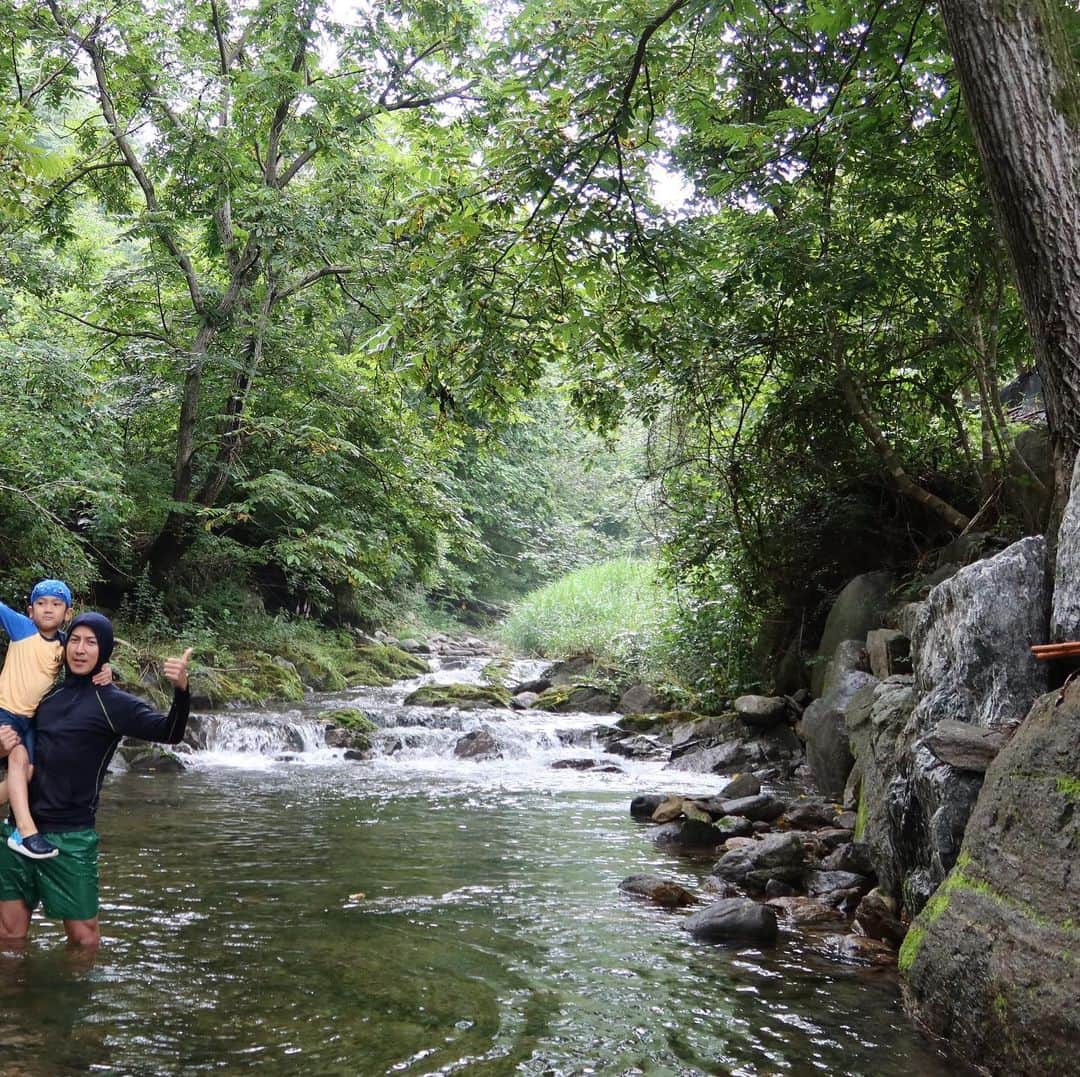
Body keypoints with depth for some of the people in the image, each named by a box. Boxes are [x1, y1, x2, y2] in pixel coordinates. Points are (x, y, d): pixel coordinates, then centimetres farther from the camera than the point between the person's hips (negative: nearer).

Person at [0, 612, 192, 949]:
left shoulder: (113, 703, -6)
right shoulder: (48, 695, 11)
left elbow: (169, 732, -23)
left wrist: (181, 691, -43)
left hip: (70, 836, -5)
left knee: (83, 935, 2)